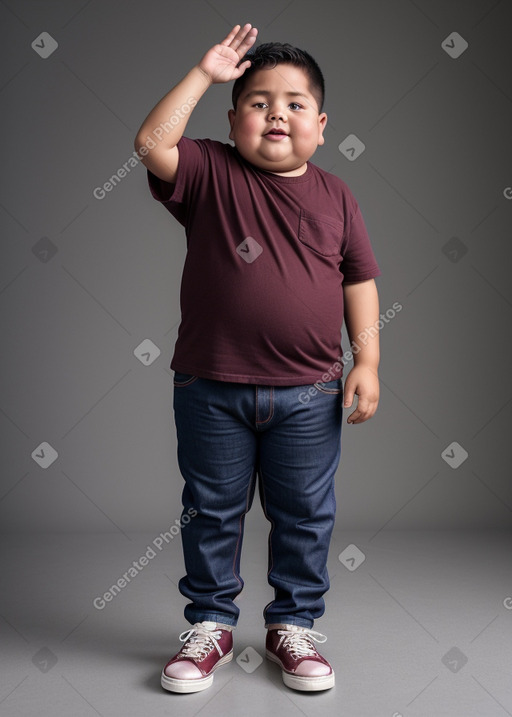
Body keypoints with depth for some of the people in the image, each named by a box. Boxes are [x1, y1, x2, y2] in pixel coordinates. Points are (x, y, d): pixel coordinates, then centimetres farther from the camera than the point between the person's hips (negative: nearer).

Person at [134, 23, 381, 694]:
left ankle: (293, 624, 33)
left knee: (304, 515, 13)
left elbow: (359, 279, 7)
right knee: (211, 512, 13)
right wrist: (205, 73, -12)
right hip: (211, 391, -1)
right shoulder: (211, 174, -1)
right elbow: (152, 144, -18)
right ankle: (211, 623, 32)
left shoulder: (335, 196, 4)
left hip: (308, 394, 2)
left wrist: (367, 360, -1)